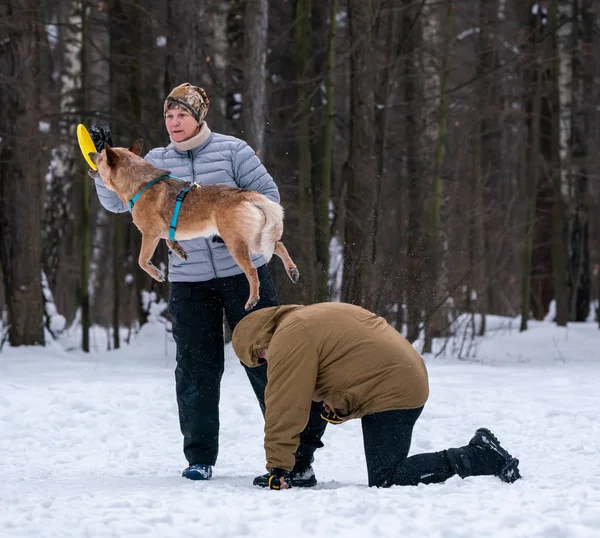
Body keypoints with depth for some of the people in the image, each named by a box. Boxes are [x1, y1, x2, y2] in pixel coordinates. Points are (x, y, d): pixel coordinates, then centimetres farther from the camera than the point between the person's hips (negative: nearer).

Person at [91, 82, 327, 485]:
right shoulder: (156, 163, 8)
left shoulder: (231, 150, -2)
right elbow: (117, 201, 3)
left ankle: (297, 451, 5)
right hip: (189, 282, 3)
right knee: (196, 367, 3)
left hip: (243, 271, -3)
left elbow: (267, 193, 0)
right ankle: (200, 458, 14)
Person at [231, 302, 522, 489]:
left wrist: (277, 468, -9)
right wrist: (341, 409, 11)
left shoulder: (288, 338, -10)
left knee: (386, 481, -13)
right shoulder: (313, 317, 23)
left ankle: (484, 458, -13)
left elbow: (285, 408, -13)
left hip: (390, 393, -11)